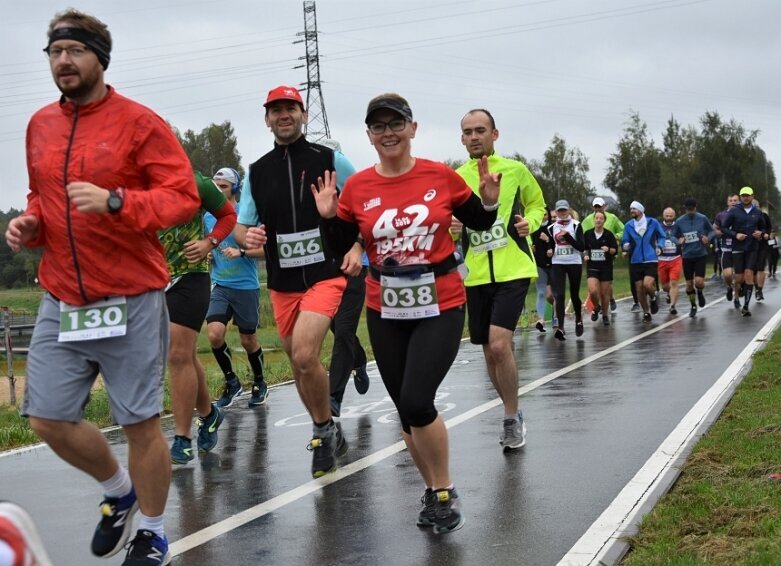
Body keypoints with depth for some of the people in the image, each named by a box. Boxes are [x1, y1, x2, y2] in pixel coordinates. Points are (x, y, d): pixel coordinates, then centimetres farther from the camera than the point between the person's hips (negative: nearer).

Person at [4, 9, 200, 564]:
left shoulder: (140, 122, -7)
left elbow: (184, 196, -11)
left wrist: (114, 201, -24)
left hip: (131, 301, -5)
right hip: (61, 302, 6)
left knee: (141, 423, 2)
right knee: (49, 419, 5)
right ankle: (120, 490, 33)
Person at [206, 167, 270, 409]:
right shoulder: (208, 216, 7)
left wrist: (241, 252, -23)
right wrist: (207, 254, 1)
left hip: (246, 286, -3)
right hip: (219, 285, 3)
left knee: (248, 340, 7)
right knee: (214, 333, -15)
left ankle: (259, 384, 31)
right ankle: (231, 382, 6)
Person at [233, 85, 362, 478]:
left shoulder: (330, 160, -2)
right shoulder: (257, 172, 8)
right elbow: (241, 226, 10)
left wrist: (357, 246, -9)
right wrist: (246, 238, -14)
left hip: (326, 274, -5)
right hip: (282, 282, 5)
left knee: (304, 356, -21)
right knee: (299, 362, 11)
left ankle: (324, 431, 1)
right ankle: (328, 435, 30)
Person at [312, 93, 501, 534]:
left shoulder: (441, 177, -6)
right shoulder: (357, 188, -2)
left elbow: (479, 224, 8)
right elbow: (340, 247, 7)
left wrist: (490, 201, -11)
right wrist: (329, 217, -10)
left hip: (440, 306, -3)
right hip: (386, 312, 3)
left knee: (416, 402, -16)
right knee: (407, 410, 10)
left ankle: (445, 492, 6)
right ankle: (434, 491, 30)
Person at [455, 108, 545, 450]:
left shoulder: (515, 170, 0)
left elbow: (537, 205, 14)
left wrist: (529, 222, -7)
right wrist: (450, 225, -11)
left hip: (513, 270, -3)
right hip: (476, 275, 4)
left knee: (499, 344, -18)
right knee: (489, 352, 9)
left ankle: (511, 418, -2)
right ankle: (514, 416, 28)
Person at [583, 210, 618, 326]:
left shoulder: (609, 234, -2)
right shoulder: (588, 234, 1)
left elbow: (615, 250, 1)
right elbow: (583, 248, 13)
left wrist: (608, 250, -19)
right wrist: (585, 255, -6)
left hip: (606, 267, 0)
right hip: (592, 267, 0)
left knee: (605, 293, 3)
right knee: (593, 291, -17)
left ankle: (605, 315, 23)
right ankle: (596, 308, 14)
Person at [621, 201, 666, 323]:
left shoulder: (653, 222, -1)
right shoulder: (628, 225, 3)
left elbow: (662, 236, 11)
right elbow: (624, 241, 7)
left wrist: (659, 246, -5)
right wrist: (626, 246, -16)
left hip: (651, 259, -3)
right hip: (635, 261, 3)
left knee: (647, 284, -21)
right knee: (639, 288, 4)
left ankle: (653, 298, 13)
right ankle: (646, 313, 22)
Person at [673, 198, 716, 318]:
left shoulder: (703, 218, -3)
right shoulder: (679, 221, 0)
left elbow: (713, 231, 7)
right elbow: (673, 236, 9)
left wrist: (708, 237, -14)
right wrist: (679, 241, -13)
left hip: (701, 255, -2)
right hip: (687, 256, 2)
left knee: (699, 282, -15)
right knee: (689, 284, 5)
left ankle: (700, 292, 22)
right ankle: (693, 306, 27)